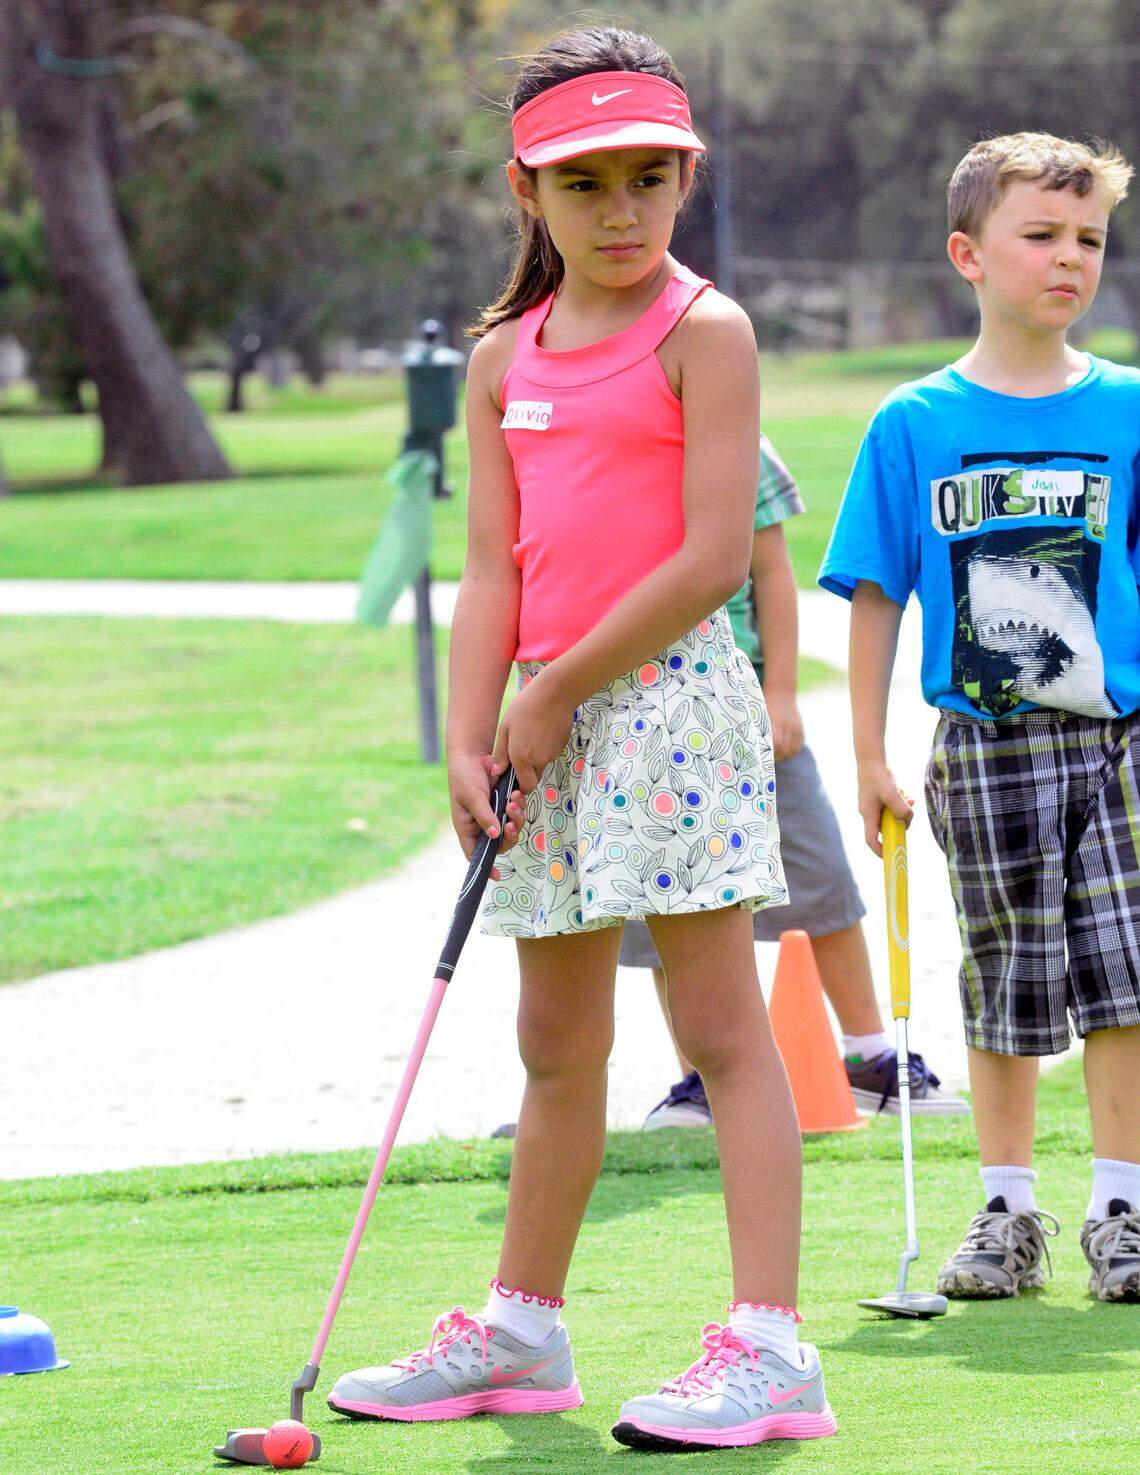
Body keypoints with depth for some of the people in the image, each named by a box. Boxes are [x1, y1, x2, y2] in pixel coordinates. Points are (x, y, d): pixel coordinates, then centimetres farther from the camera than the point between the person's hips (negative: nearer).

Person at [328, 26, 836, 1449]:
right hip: (551, 720, 7)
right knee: (557, 1045, 15)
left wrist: (559, 691, -11)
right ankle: (521, 1331, 26)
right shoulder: (506, 356, 12)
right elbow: (493, 569, 8)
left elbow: (714, 558, -15)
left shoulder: (702, 332, -7)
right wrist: (469, 739, -5)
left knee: (720, 1023, -8)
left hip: (669, 698, -7)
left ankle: (767, 1347, -10)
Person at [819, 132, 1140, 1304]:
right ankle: (1007, 1215, 18)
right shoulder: (914, 426, 1)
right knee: (1005, 988, 7)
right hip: (982, 752, 0)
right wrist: (870, 758, 3)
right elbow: (875, 596, 4)